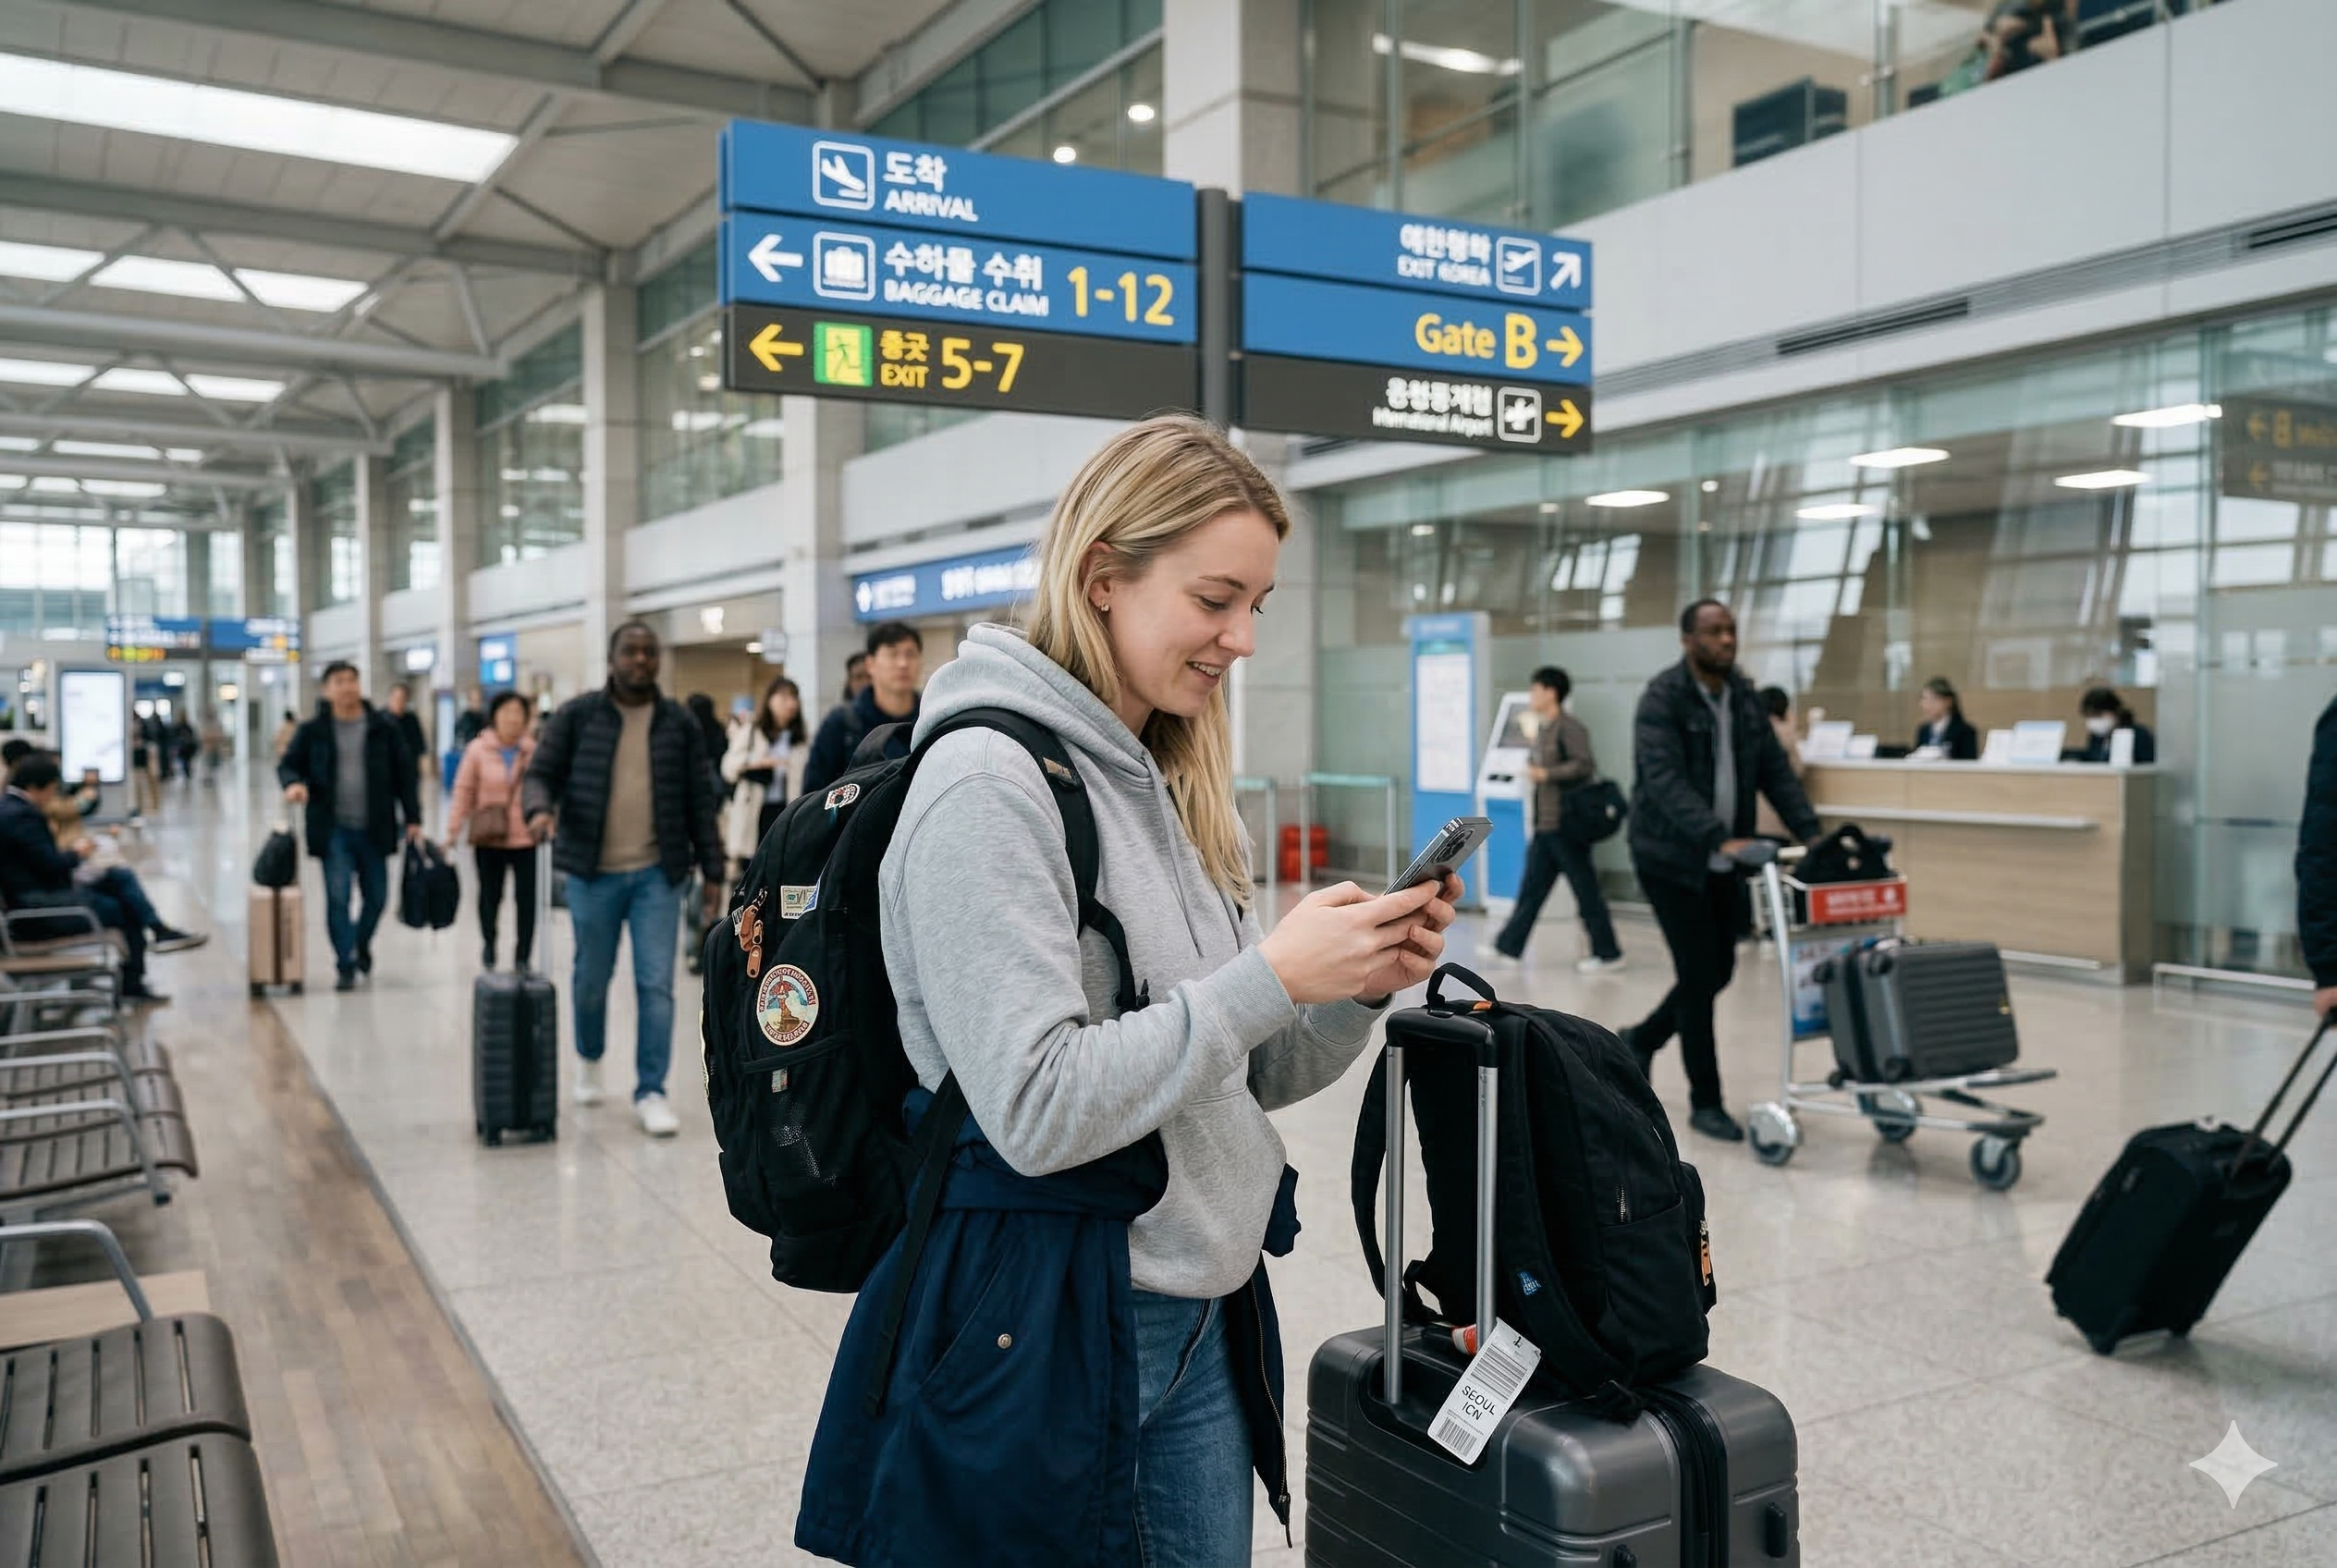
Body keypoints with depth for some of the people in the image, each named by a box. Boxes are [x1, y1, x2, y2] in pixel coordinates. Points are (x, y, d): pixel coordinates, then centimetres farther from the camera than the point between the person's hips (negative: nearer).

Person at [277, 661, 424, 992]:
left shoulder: (383, 728, 3)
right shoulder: (312, 731, 2)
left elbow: (405, 774, 4)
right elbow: (288, 764, 8)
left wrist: (412, 818, -1)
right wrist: (293, 783, -17)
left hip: (374, 829, 1)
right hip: (334, 830, -1)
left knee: (376, 896, 10)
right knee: (338, 897, -6)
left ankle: (362, 944, 39)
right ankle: (345, 967, 4)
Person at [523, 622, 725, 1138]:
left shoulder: (680, 723, 4)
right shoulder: (577, 715, 0)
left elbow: (699, 800, 6)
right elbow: (542, 773, 1)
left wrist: (712, 871, 3)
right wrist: (540, 808, -22)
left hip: (657, 873, 0)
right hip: (592, 872, 0)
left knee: (656, 985, -4)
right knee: (591, 979, 13)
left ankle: (650, 1092, 5)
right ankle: (589, 1058, 40)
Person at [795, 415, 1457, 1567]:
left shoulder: (1165, 782, 10)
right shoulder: (990, 783, -17)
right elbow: (1036, 1110, -23)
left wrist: (1359, 987, -4)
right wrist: (1272, 980, -21)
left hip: (1201, 1319, 8)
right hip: (1041, 1331, -8)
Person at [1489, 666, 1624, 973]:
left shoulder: (1569, 728, -15)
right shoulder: (1543, 728, 14)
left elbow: (1585, 765, -23)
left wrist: (1545, 773, -20)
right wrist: (1533, 764, 7)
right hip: (1545, 824, 9)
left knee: (1585, 890, -1)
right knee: (1531, 887, 11)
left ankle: (1608, 953, 7)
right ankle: (1508, 946, 15)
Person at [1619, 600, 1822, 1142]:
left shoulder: (1745, 698, 7)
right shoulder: (1662, 699, -15)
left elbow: (1775, 771, 6)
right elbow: (1665, 781, -27)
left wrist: (1811, 833, -8)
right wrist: (1719, 837, -38)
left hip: (1725, 861, 7)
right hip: (1672, 857, -7)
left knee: (1717, 972, 11)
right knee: (1698, 975, -5)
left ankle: (1642, 1038, 36)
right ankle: (1705, 1103, 8)